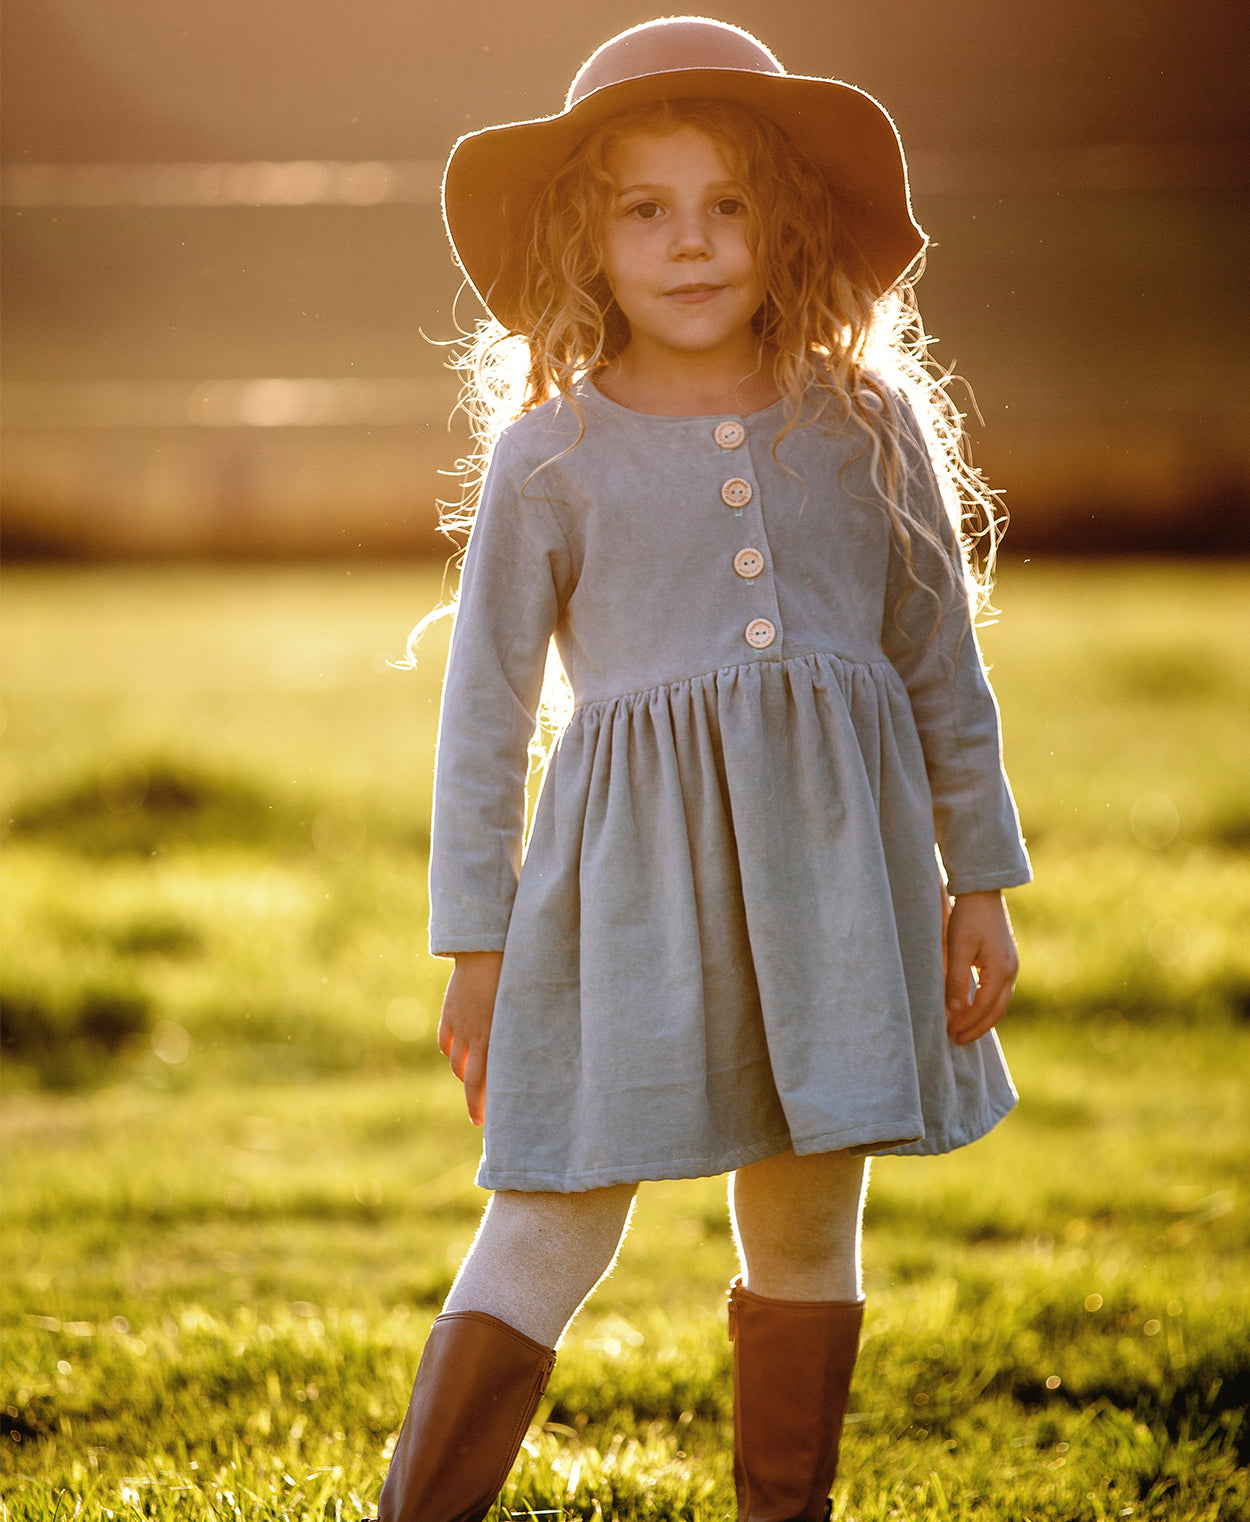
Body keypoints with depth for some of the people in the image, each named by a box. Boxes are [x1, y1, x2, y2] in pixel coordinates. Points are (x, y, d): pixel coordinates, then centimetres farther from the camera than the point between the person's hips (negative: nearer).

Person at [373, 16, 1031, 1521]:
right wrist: (477, 944, 1)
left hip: (834, 857, 2)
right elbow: (484, 706, 3)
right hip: (634, 862, -2)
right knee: (554, 1224, -5)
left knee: (808, 1223, 10)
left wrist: (979, 882, 9)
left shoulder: (872, 423, 6)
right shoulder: (550, 455, 0)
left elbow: (943, 664, 11)